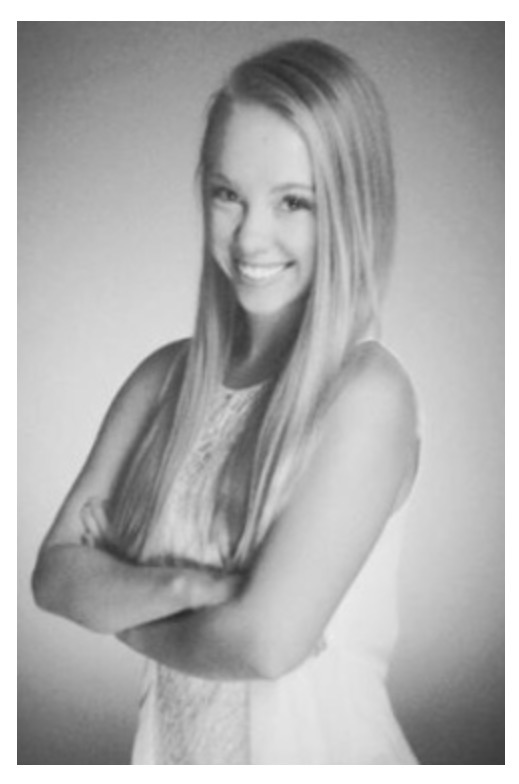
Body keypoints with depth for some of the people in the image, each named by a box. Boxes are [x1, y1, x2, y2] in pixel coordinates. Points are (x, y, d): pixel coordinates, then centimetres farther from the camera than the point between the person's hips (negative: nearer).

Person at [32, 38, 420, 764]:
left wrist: (122, 605, -8)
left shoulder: (366, 392, -19)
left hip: (316, 745, -4)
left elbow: (269, 641, -23)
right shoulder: (163, 378, -3)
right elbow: (54, 574, -6)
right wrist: (184, 584, -22)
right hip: (169, 743, 5)